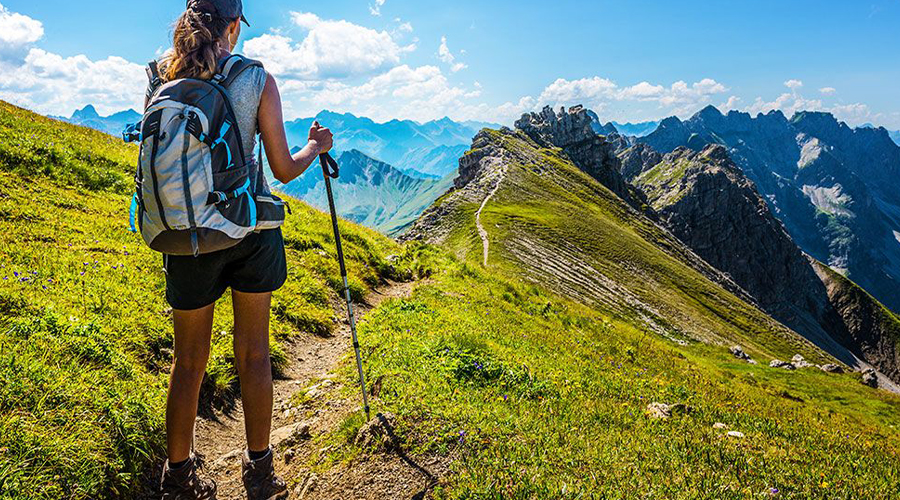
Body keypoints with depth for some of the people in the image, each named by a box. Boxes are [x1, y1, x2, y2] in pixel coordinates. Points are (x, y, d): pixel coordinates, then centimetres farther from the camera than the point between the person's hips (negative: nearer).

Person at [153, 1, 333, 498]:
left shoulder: (160, 82, 2)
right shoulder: (258, 80, -6)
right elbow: (285, 169, -4)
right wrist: (318, 145, 15)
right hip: (250, 230, -2)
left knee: (189, 360, 15)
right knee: (253, 354, 11)